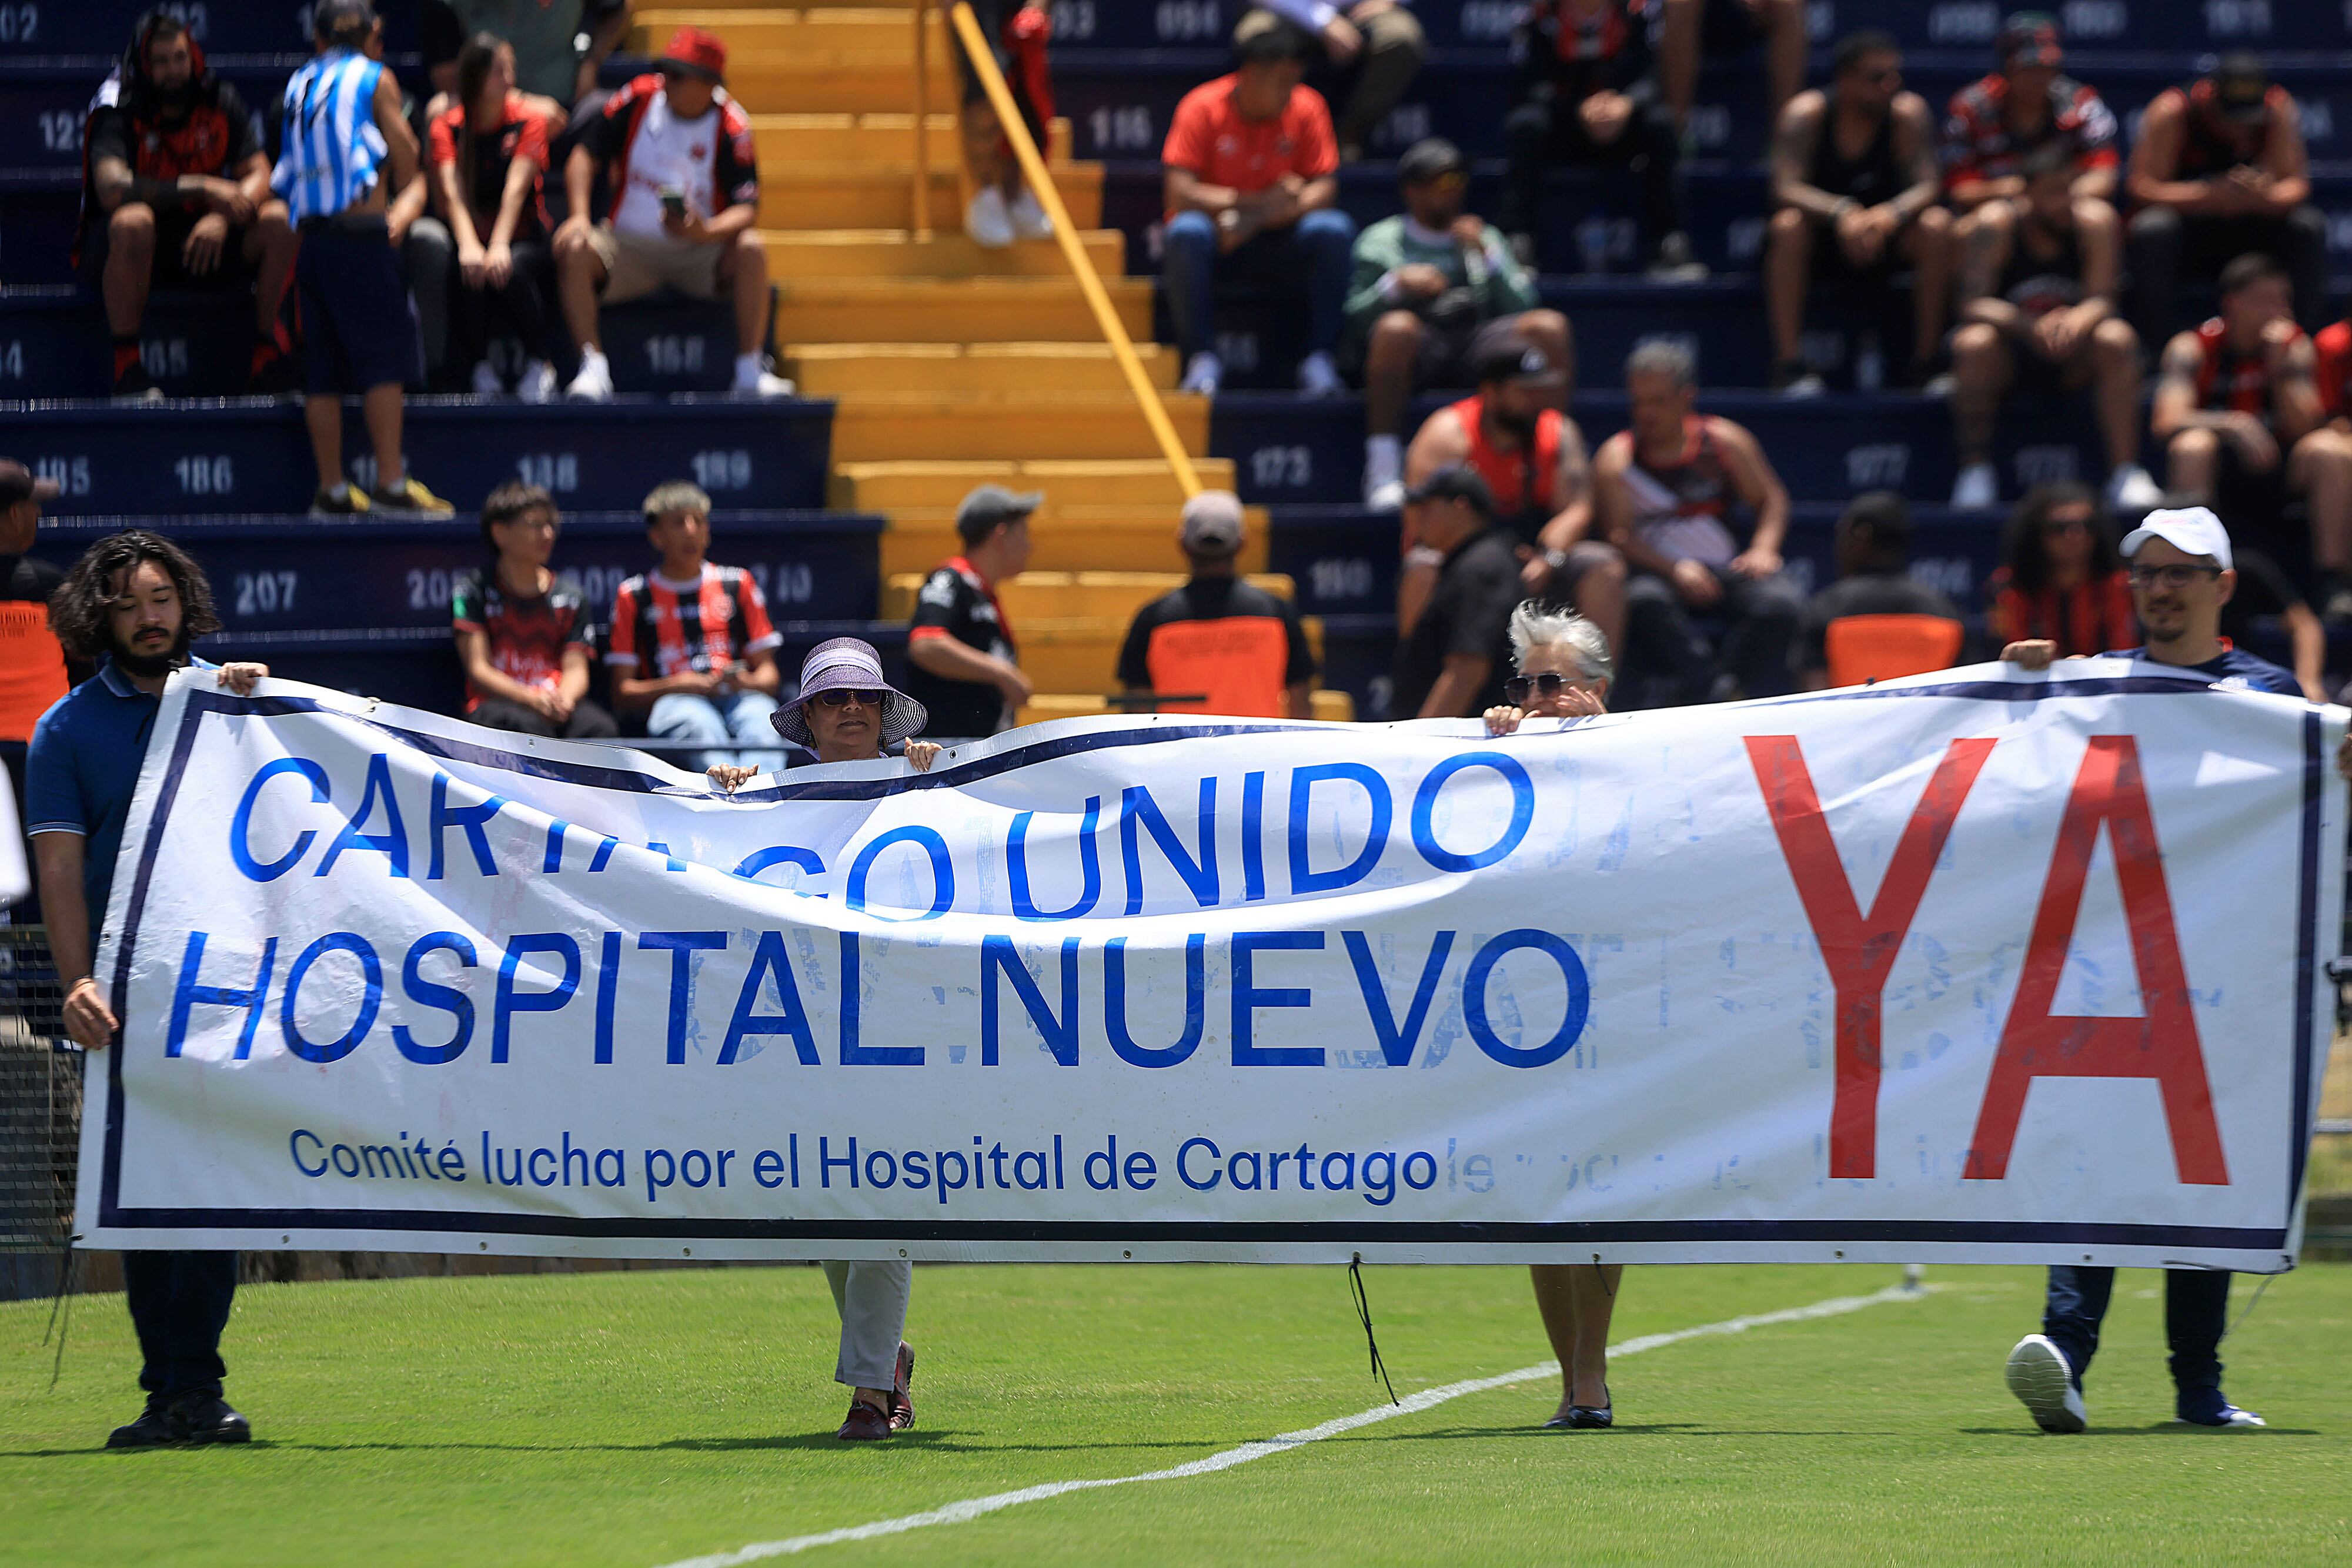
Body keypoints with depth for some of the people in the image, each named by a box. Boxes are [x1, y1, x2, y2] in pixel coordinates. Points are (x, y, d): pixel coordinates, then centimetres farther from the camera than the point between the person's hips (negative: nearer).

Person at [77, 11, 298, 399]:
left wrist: (222, 218, -28)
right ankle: (126, 363, -29)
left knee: (279, 218, -19)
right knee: (132, 222, -39)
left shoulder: (220, 102, -1)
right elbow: (111, 189, -31)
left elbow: (259, 176, -6)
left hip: (203, 238, 4)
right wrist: (201, 189, -34)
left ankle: (267, 350, -9)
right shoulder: (118, 110, -14)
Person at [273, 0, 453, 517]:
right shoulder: (375, 79, 1)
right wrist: (408, 199, 22)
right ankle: (390, 482, -10)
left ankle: (331, 488, 7)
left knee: (326, 368, 7)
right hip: (361, 236, -5)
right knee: (384, 359, -4)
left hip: (309, 237, 5)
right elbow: (408, 170, 1)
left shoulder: (299, 86, 14)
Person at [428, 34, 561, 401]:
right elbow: (451, 191, -14)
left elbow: (516, 188, -16)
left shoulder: (527, 120, -2)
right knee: (471, 271, -35)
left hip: (522, 238, 0)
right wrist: (468, 245, -33)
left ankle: (539, 366, -15)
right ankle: (482, 368, -17)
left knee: (512, 271, -35)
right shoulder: (447, 125, 1)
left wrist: (500, 246, -31)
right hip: (471, 231, 0)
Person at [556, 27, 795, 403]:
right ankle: (594, 368, -29)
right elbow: (586, 154, -3)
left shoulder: (730, 127, -11)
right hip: (628, 245, 1)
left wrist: (707, 231, -37)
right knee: (573, 249, -27)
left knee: (750, 250, -30)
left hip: (699, 253, -1)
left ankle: (750, 371, -25)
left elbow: (747, 208, -16)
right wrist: (579, 215, -19)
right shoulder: (639, 99, -6)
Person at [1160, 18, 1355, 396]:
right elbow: (1178, 192, -18)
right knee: (1188, 232, -36)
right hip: (1218, 244, -2)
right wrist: (1260, 202, -24)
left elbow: (1324, 188, -9)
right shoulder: (1203, 107, -11)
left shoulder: (1307, 107, -4)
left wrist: (1257, 219, -25)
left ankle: (1320, 360, -24)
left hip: (1278, 244, 2)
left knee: (1334, 229, -26)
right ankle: (1202, 361, -29)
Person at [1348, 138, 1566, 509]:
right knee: (1397, 326, -39)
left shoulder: (1485, 239, 26)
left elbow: (1520, 308, 12)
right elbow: (1355, 318, 5)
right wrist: (1395, 286, -12)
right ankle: (1383, 469, -40)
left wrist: (1486, 255, 2)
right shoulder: (1379, 241, 17)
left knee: (1550, 326, -22)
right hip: (1417, 352, -3)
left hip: (1477, 350, 3)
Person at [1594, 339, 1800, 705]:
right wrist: (1675, 570, -24)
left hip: (1727, 570, 2)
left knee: (1781, 604, -28)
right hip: (1655, 574, -2)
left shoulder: (1724, 440, 9)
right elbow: (1619, 535, -8)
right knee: (1644, 601, -38)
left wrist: (1763, 549, -8)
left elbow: (1771, 499, 13)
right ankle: (1711, 692, -39)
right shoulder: (1617, 458, 2)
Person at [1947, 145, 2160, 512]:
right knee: (1973, 344, -33)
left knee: (2117, 340, -29)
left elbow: (2101, 300, -19)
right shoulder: (1997, 224, -15)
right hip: (2011, 354, -1)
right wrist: (2031, 326, -42)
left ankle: (2125, 473, -28)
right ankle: (1975, 473, -25)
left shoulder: (2095, 222, -11)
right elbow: (1973, 306, -23)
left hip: (2074, 360, 1)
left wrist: (2079, 320, -44)